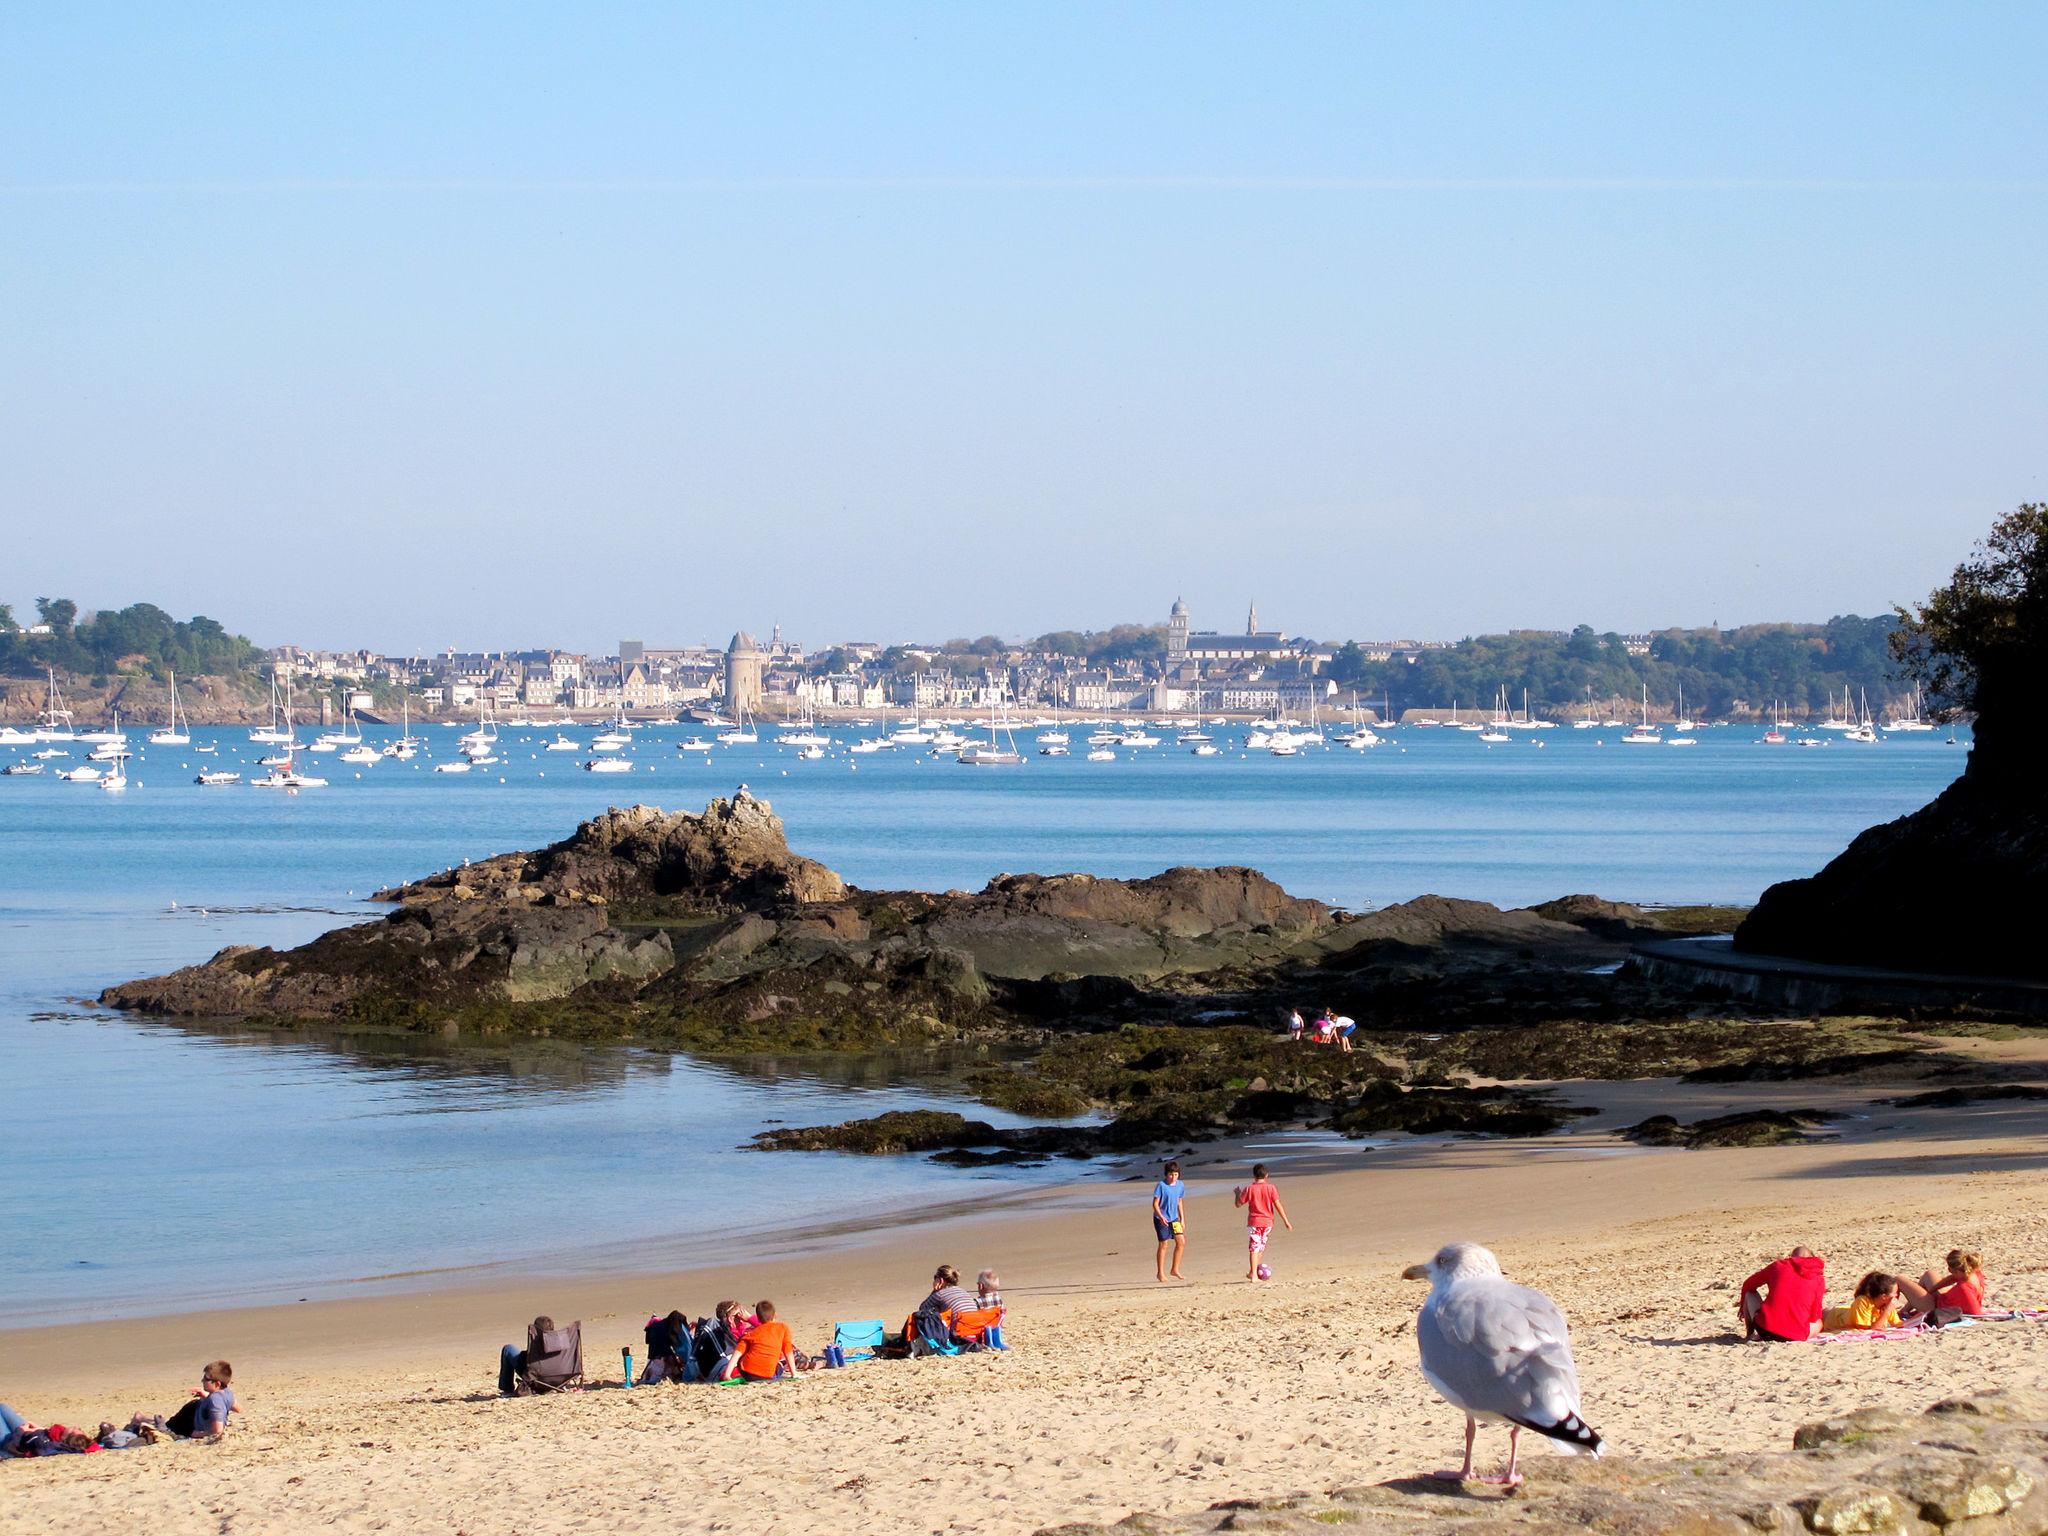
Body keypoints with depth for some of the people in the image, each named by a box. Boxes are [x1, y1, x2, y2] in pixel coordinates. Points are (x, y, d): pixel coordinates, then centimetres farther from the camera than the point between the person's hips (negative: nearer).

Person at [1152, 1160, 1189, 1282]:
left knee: (1181, 1242, -2)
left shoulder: (1180, 1185, 4)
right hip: (1161, 1219, -5)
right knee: (1164, 1244, -2)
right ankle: (1160, 1273, 9)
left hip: (1174, 1218, 5)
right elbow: (1155, 1204, -13)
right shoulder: (1161, 1185, -13)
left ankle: (1175, 1269, 11)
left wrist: (1182, 1219, 13)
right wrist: (1161, 1216, -26)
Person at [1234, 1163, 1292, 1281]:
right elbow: (1278, 1205, -7)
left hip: (1254, 1222, -2)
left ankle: (1253, 1273, -14)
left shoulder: (1249, 1189, -5)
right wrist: (1286, 1222, -4)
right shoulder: (1270, 1188, -4)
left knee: (1254, 1248, -3)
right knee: (1261, 1247, 18)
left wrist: (1238, 1193, 23)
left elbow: (1238, 1203, 1)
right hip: (1267, 1222, 2)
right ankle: (1253, 1271, 24)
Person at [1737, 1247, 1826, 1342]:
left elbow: (1747, 1285, 25)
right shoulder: (1819, 1279, 10)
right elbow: (1814, 1318, 10)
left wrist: (1743, 1306, 44)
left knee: (1750, 1293, 27)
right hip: (1797, 1336, -1)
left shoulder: (1778, 1265, 12)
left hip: (1766, 1328, 1)